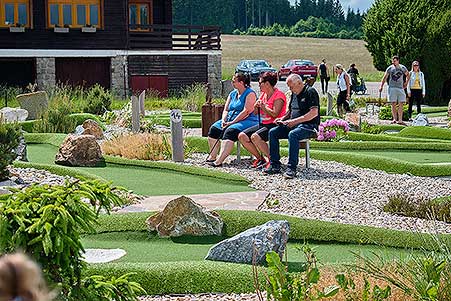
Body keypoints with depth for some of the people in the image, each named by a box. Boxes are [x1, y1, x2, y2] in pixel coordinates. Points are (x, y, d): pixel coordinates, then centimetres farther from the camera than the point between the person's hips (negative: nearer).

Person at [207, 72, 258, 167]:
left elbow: (246, 111, -16)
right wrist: (224, 120, -6)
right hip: (231, 120, 8)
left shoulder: (250, 93, -7)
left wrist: (232, 122, -20)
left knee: (230, 131, -34)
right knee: (214, 128, -13)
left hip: (247, 121, -8)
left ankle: (219, 160, -44)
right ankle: (212, 157, -16)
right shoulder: (232, 94, 18)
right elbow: (226, 110, 16)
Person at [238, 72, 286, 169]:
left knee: (255, 137, -32)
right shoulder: (263, 94, 16)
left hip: (274, 125, -9)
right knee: (242, 136, -5)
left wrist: (263, 106, -10)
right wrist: (256, 106, -2)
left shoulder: (279, 95, -11)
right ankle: (260, 158, 4)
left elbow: (274, 114, -23)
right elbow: (255, 112, 20)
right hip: (262, 124, 9)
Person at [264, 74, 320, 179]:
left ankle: (292, 168, -35)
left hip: (309, 125, -9)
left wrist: (295, 121, -21)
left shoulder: (310, 92, -9)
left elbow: (314, 113, -19)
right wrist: (282, 119, 7)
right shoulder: (294, 94, 17)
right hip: (293, 125, 9)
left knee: (292, 134, -37)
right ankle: (275, 165, -8)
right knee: (272, 132, -7)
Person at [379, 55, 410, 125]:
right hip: (392, 88, -1)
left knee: (401, 104, -4)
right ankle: (394, 119, 2)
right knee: (393, 104, -3)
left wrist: (406, 83, 15)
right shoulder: (390, 68, 1)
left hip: (400, 88, 1)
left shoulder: (403, 68, 6)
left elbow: (408, 75, 23)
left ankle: (400, 120, -5)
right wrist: (381, 86, 1)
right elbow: (385, 77, 7)